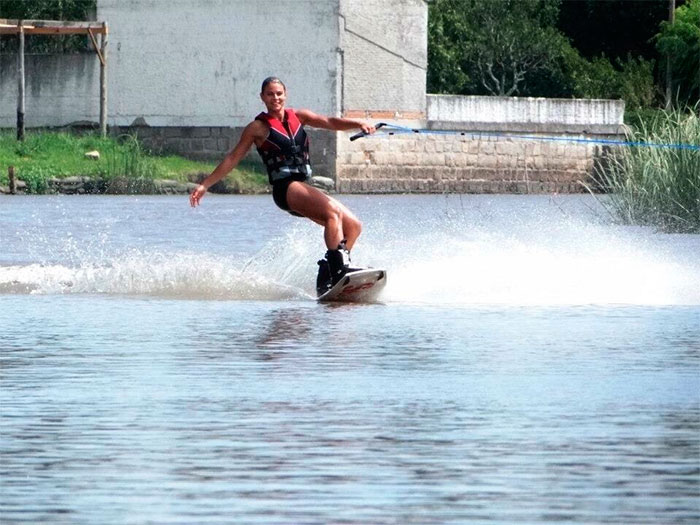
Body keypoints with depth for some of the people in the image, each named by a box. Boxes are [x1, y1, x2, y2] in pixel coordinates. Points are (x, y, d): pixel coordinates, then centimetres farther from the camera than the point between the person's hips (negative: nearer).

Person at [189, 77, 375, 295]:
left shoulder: (298, 117, 17)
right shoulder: (258, 128, 4)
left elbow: (329, 123, 6)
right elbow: (233, 159, 6)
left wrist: (358, 124, -13)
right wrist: (205, 185, 3)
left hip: (304, 188, 7)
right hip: (285, 187, -7)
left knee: (353, 225, -1)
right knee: (332, 211, -29)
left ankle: (325, 277, -3)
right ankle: (339, 268, -39)